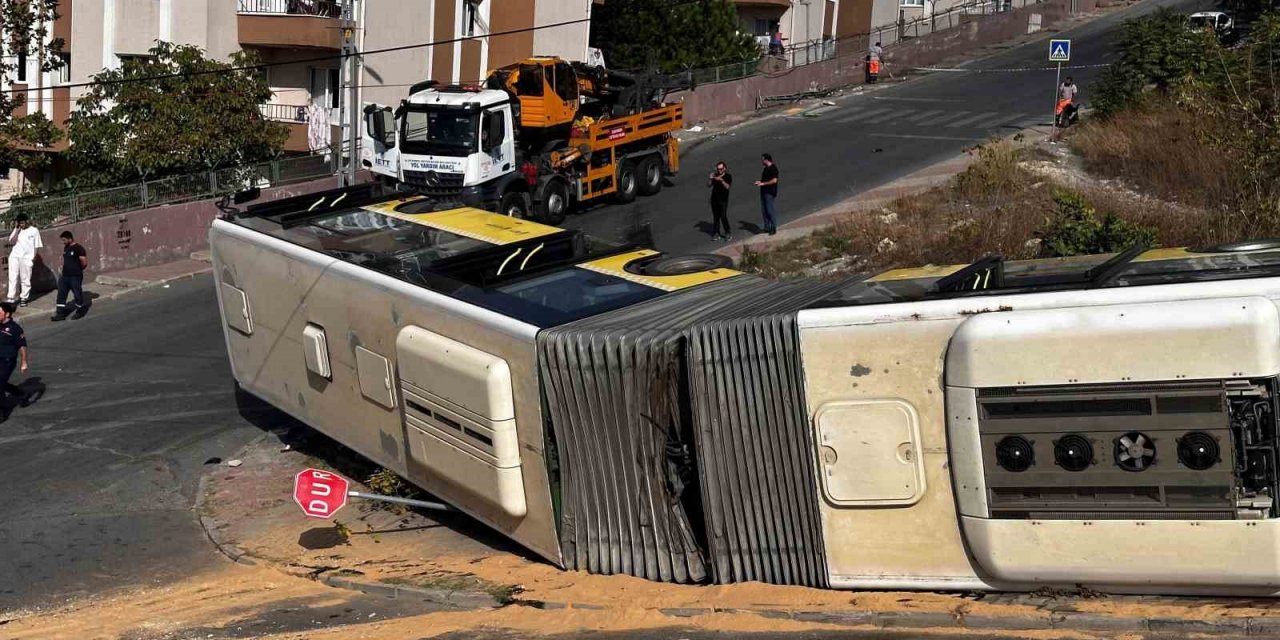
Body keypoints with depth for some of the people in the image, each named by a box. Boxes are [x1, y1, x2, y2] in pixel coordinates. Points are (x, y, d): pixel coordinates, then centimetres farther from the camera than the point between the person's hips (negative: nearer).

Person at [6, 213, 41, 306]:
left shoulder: (34, 231, 2)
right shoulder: (16, 230, 11)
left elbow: (37, 246, 4)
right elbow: (11, 242, 0)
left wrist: (34, 257, -4)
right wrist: (17, 231, -5)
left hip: (27, 258, -3)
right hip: (14, 257, 3)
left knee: (25, 279, 0)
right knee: (13, 278, -1)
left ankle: (24, 298, 9)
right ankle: (11, 299, 1)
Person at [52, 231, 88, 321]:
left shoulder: (78, 248, -15)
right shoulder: (66, 248, 11)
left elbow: (84, 262, -15)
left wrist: (77, 269, -2)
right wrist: (64, 268, 10)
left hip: (75, 277, -8)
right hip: (65, 276, 8)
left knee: (77, 294, 5)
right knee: (61, 294, 4)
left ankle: (81, 310, 23)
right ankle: (60, 313, 7)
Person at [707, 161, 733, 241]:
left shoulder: (728, 176, -3)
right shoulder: (715, 175, 7)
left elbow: (728, 187, -16)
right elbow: (708, 185, 5)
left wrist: (721, 180, -29)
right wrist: (711, 179, -13)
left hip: (723, 200, -4)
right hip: (714, 199, 4)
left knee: (723, 217, -9)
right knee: (716, 217, 5)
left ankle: (728, 232, 7)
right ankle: (717, 234, 11)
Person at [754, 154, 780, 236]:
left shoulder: (773, 168, -15)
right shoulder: (766, 168, 14)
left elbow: (774, 180, -23)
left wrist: (763, 183, -21)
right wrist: (760, 182, 8)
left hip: (770, 193, -10)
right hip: (764, 192, 10)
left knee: (770, 210, -6)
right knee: (764, 210, 10)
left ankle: (773, 228, 1)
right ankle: (767, 227, 17)